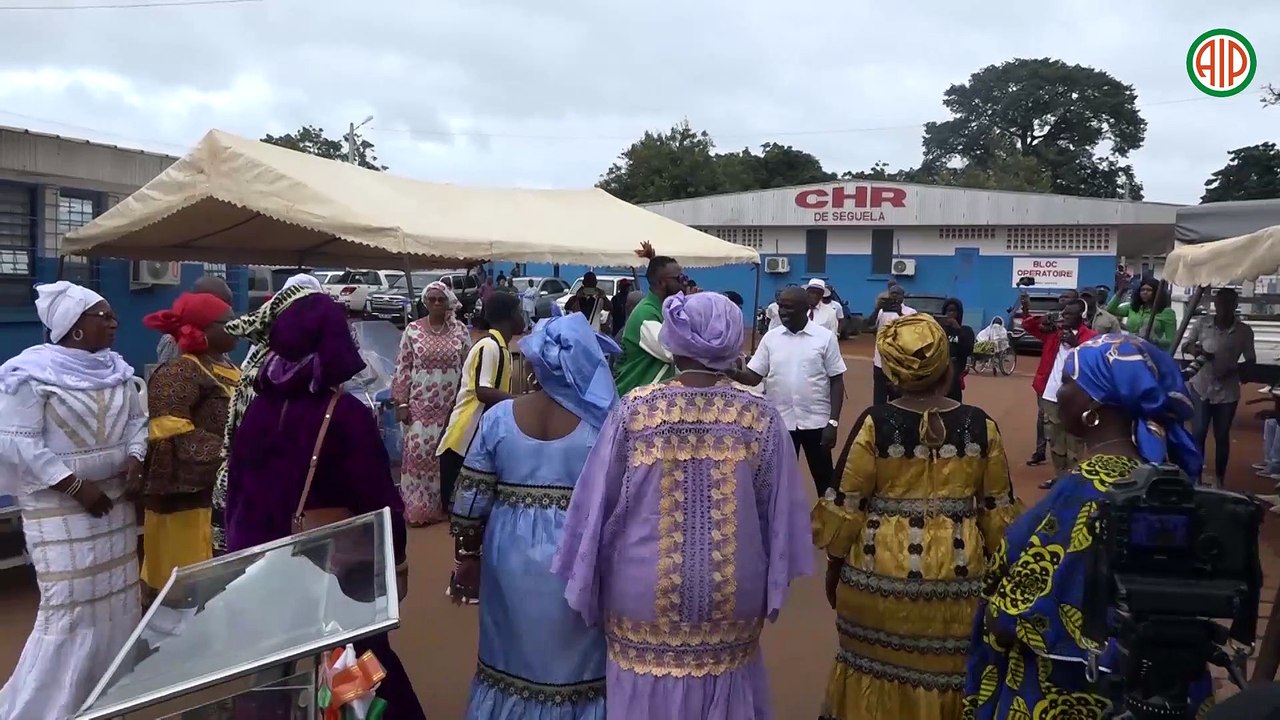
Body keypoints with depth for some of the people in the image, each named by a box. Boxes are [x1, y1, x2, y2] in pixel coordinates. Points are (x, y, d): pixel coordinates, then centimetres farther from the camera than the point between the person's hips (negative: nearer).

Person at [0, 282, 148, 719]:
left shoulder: (116, 368, 7)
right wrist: (76, 486, -20)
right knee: (71, 608, -6)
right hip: (60, 507, -7)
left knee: (118, 599, 13)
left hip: (115, 500, 7)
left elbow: (136, 418, 16)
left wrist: (134, 456, -4)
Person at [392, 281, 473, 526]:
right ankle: (417, 507, 8)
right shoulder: (412, 330, 0)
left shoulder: (460, 330, 2)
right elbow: (402, 369, 1)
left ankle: (443, 504, 19)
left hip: (450, 405, 1)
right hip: (420, 405, -1)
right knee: (418, 451, -3)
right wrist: (401, 403, -4)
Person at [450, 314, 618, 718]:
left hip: (511, 555, 2)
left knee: (517, 652, 21)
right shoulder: (604, 422, -11)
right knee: (575, 659, 17)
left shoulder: (500, 416, -5)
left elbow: (471, 497, -2)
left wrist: (468, 557, 10)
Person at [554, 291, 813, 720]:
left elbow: (597, 507, -5)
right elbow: (779, 517, -1)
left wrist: (590, 593, 8)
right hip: (731, 602, 1)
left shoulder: (634, 410, -11)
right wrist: (770, 590, 13)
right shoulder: (762, 420, -9)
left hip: (646, 597, -1)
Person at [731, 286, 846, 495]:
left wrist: (833, 422, -9)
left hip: (816, 421, -2)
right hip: (780, 422, 2)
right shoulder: (771, 337, 2)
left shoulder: (825, 337, -5)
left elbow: (836, 381, -3)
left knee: (824, 478, 10)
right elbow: (753, 376, 1)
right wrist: (734, 373, -21)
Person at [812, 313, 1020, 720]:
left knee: (879, 670, 14)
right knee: (946, 670, 17)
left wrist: (835, 566, 6)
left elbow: (845, 506, -7)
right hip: (958, 571, 2)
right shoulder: (981, 426, -3)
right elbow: (998, 509, 4)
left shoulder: (874, 423, -10)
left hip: (881, 570, -2)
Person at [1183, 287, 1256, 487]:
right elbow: (1184, 345, 8)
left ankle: (1219, 479, 22)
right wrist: (1193, 349, -15)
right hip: (1201, 386, 0)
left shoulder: (1244, 331, -4)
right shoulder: (1203, 324, -2)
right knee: (1199, 433, 1)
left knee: (1222, 436, 9)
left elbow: (1251, 359, 4)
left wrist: (1234, 370, -15)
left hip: (1227, 391, 0)